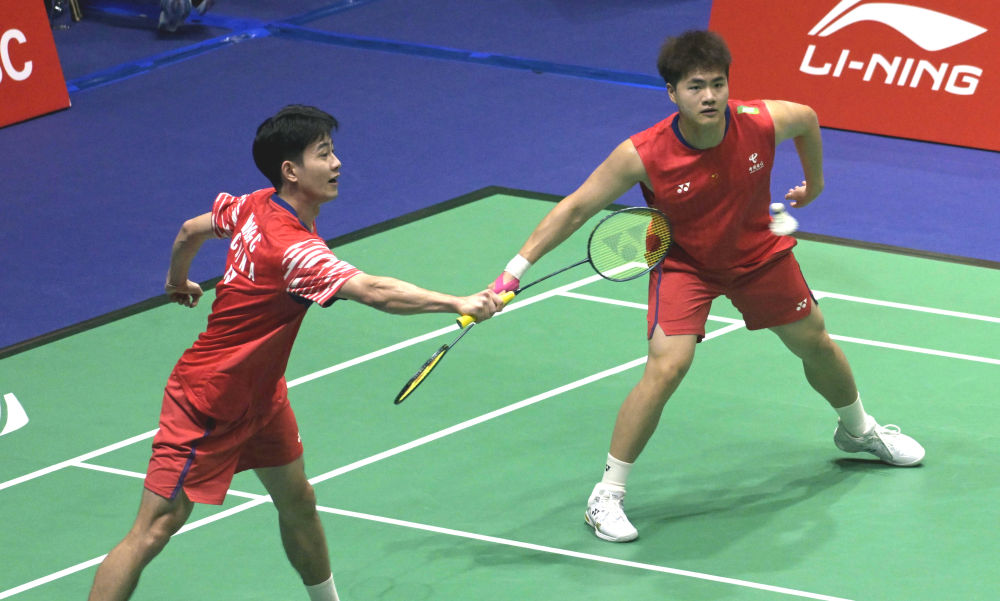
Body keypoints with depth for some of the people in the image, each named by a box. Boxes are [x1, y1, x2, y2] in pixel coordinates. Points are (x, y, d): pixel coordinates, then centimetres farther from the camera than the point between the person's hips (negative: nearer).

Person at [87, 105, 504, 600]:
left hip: (258, 395, 10)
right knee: (154, 531, -8)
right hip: (209, 405, -10)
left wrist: (177, 282, 33)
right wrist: (459, 304, -46)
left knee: (297, 502, 16)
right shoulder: (294, 249, -32)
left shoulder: (256, 206, -4)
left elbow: (191, 229, 15)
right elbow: (376, 293, -43)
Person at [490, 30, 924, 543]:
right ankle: (607, 495, -11)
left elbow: (808, 119, -1)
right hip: (683, 263, -4)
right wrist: (517, 267, -30)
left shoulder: (763, 124, -26)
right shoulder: (643, 156, -33)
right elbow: (576, 208, -24)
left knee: (815, 343, 19)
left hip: (757, 254, 4)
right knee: (667, 366, -24)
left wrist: (815, 181, 15)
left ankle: (858, 430, 52)